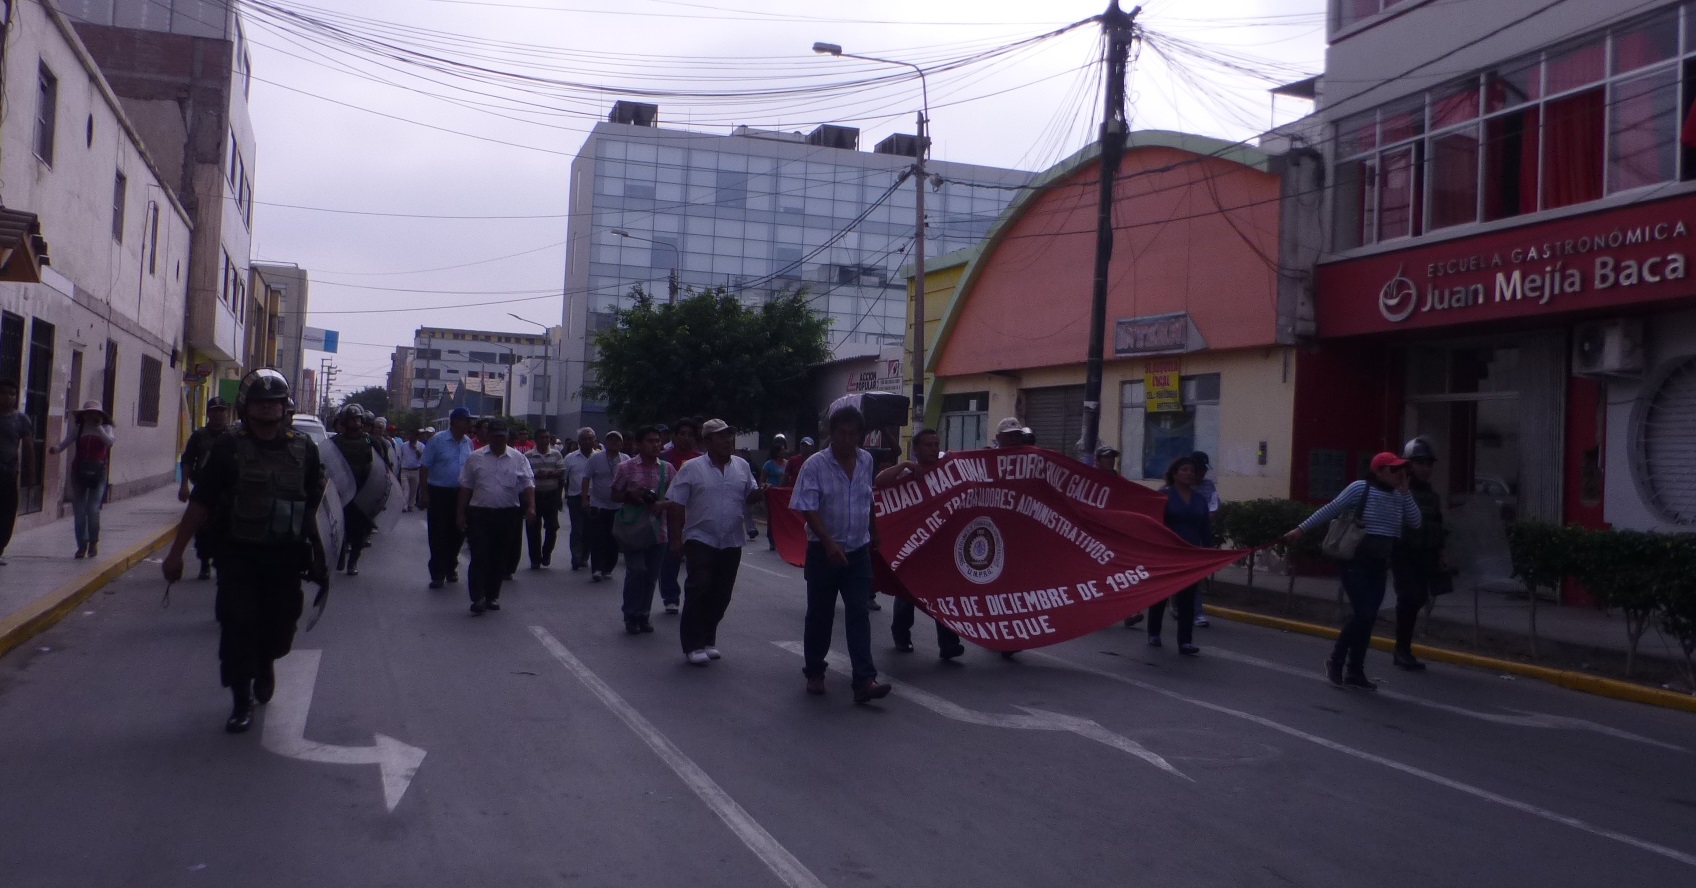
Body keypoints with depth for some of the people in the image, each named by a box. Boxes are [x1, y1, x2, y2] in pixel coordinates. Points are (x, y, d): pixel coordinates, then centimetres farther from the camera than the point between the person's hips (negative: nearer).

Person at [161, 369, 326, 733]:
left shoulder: (303, 450, 3)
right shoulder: (228, 448, -2)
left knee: (279, 626, 8)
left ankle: (265, 662, 42)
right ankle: (241, 703, 6)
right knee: (237, 625, -5)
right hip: (238, 554, -2)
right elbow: (200, 503, -3)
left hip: (285, 557, 2)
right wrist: (176, 551, -5)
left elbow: (312, 507, 10)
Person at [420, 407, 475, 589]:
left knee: (457, 533, 10)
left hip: (460, 494, 5)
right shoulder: (437, 440, -9)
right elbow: (424, 468, -8)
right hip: (439, 493, -5)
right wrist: (425, 494, -12)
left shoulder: (468, 443, 6)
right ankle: (437, 575, 5)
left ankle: (450, 568, 28)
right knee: (438, 535, -1)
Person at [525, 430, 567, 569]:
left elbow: (562, 472, 1)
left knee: (552, 526, -1)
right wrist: (536, 474, -18)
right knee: (533, 528, 2)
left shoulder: (556, 454, 6)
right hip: (534, 494, -1)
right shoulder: (528, 456, 1)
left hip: (551, 494, 1)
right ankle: (535, 559, 11)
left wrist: (549, 473, -14)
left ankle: (546, 553, 21)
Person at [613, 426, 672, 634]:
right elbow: (614, 495, 7)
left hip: (657, 530, 3)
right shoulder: (626, 467, 1)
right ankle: (631, 616, 6)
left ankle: (643, 615, 20)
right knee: (636, 571, -9)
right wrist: (630, 495, -13)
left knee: (652, 574, 5)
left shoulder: (667, 469, 8)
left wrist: (663, 504, -8)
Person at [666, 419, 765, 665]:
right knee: (699, 589, -11)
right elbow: (677, 505, -4)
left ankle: (707, 640, 23)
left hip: (732, 543, 4)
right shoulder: (692, 468, -5)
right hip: (700, 540, -4)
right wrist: (676, 539, -7)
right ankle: (693, 645, -3)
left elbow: (750, 495, 16)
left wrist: (759, 492, -8)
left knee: (721, 594, 9)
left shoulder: (742, 466, 8)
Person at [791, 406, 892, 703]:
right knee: (820, 615, 8)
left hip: (858, 551, 3)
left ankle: (864, 680, -11)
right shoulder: (815, 465, -11)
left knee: (859, 614, -5)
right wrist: (829, 542, -26)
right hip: (823, 551, -3)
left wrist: (873, 533, 26)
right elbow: (807, 509, -16)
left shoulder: (866, 461, 4)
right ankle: (814, 673, 25)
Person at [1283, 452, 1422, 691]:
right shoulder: (1360, 488, -9)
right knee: (1363, 613, -14)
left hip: (1379, 565, 6)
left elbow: (1416, 522, -1)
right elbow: (1331, 509, -9)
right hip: (1356, 561, -6)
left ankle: (1355, 671, 16)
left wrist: (1404, 491, -5)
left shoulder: (1399, 496, 8)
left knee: (1368, 618, 7)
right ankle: (1336, 660, 5)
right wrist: (1301, 529, -10)